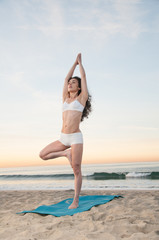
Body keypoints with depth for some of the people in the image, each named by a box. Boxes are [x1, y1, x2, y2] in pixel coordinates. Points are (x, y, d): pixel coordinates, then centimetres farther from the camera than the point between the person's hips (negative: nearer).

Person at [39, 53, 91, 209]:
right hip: (63, 138, 5)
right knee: (43, 155, -5)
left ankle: (75, 201, 6)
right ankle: (66, 153, 11)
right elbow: (66, 78, 22)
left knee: (76, 170, -4)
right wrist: (75, 62, 30)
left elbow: (83, 77, 11)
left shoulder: (82, 97, 6)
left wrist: (80, 62, 26)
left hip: (76, 137, -5)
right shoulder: (65, 98, 17)